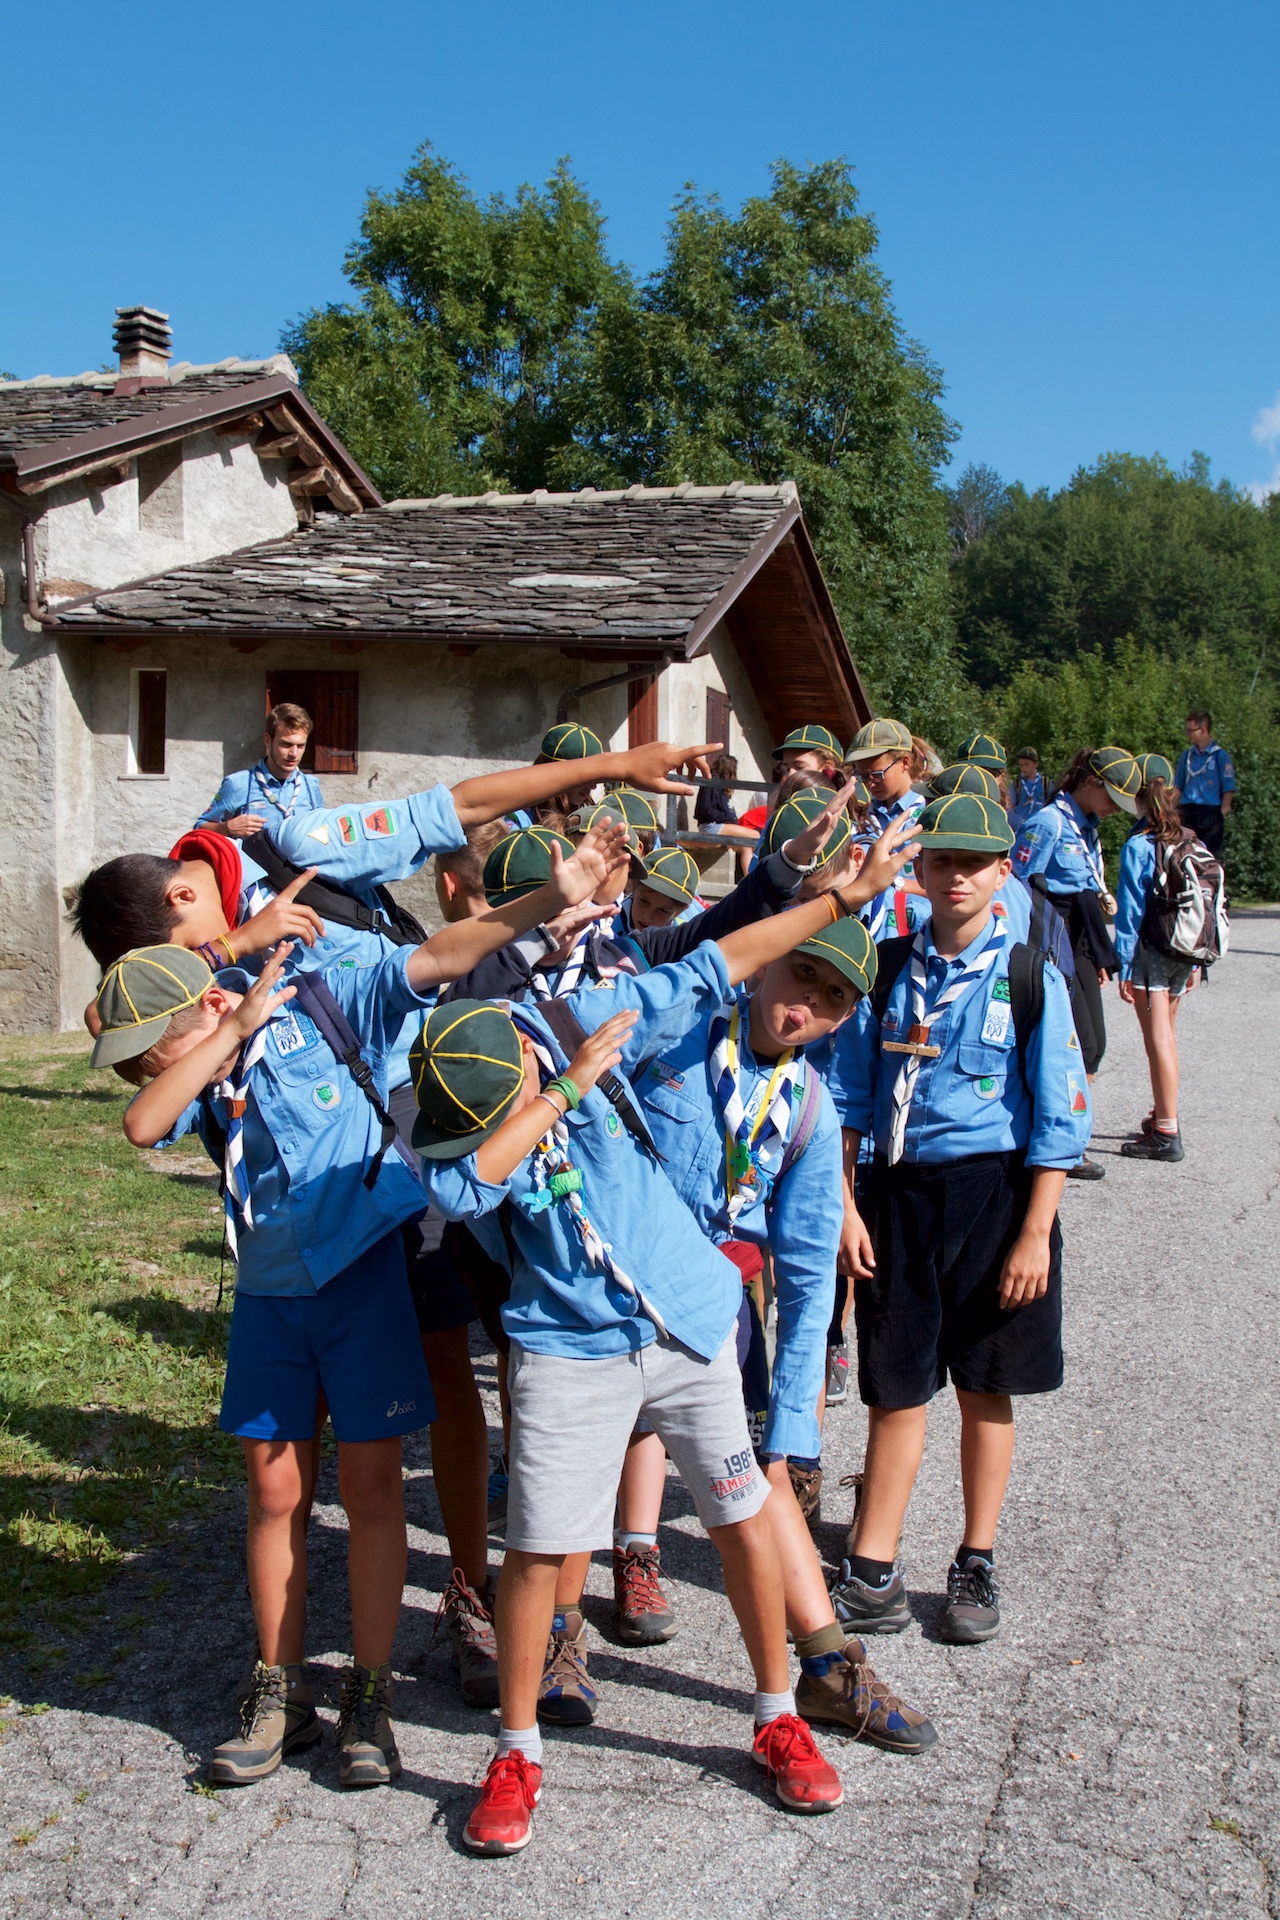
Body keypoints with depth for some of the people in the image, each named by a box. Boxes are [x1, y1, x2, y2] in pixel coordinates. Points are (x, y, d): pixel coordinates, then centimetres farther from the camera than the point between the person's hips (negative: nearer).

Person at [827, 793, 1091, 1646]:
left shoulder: (1030, 976, -6)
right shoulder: (888, 968, 2)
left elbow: (1060, 1118, -6)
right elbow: (846, 1095, 7)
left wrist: (1035, 1235, -10)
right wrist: (845, 1205, 0)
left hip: (996, 1193, -2)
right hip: (901, 1192, 2)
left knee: (985, 1388, 9)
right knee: (895, 1389, 6)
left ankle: (976, 1567, 25)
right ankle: (873, 1579, 14)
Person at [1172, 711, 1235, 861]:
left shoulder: (1220, 755, -4)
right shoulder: (1186, 755, 12)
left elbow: (1228, 789, -5)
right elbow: (1178, 786, 17)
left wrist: (1222, 814, -10)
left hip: (1210, 814, -5)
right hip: (1188, 814, 5)